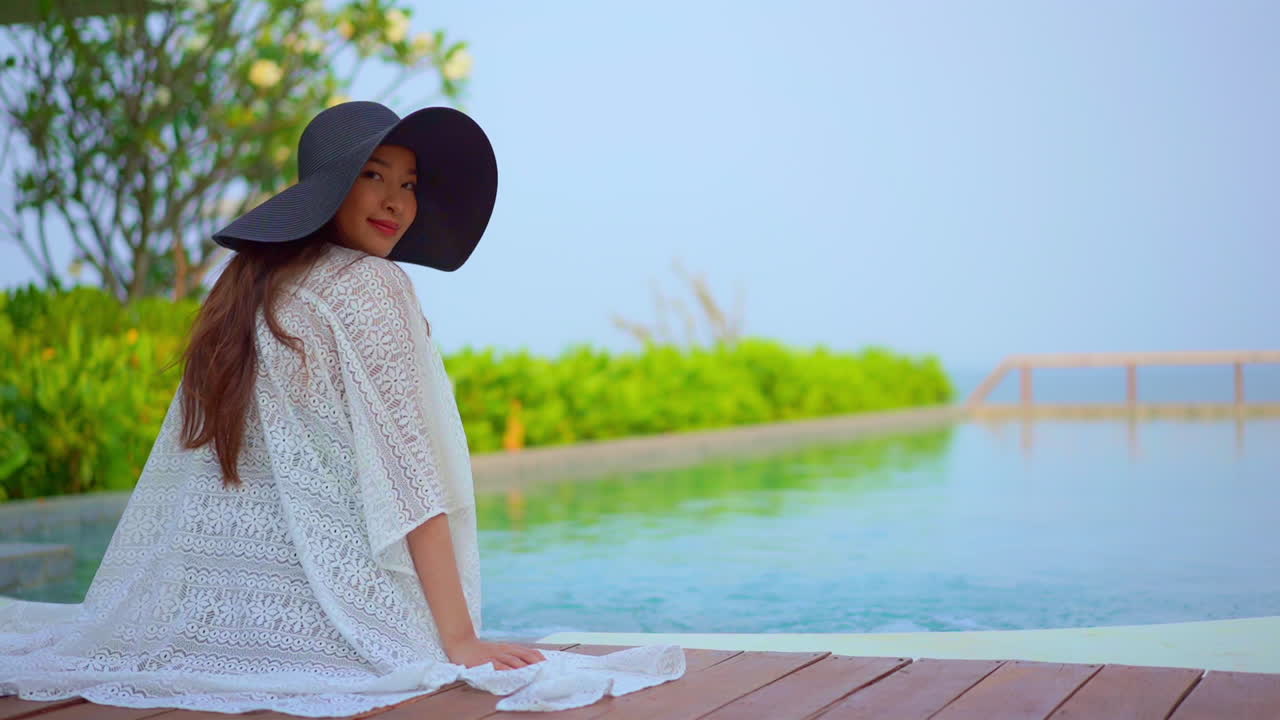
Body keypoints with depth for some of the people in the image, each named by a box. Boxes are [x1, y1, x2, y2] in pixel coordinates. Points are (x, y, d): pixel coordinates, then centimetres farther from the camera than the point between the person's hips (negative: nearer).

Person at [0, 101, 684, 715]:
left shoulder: (243, 285, 13)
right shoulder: (370, 285, -10)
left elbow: (186, 460, 16)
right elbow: (406, 470, -16)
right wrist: (460, 639, -16)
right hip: (317, 603, -9)